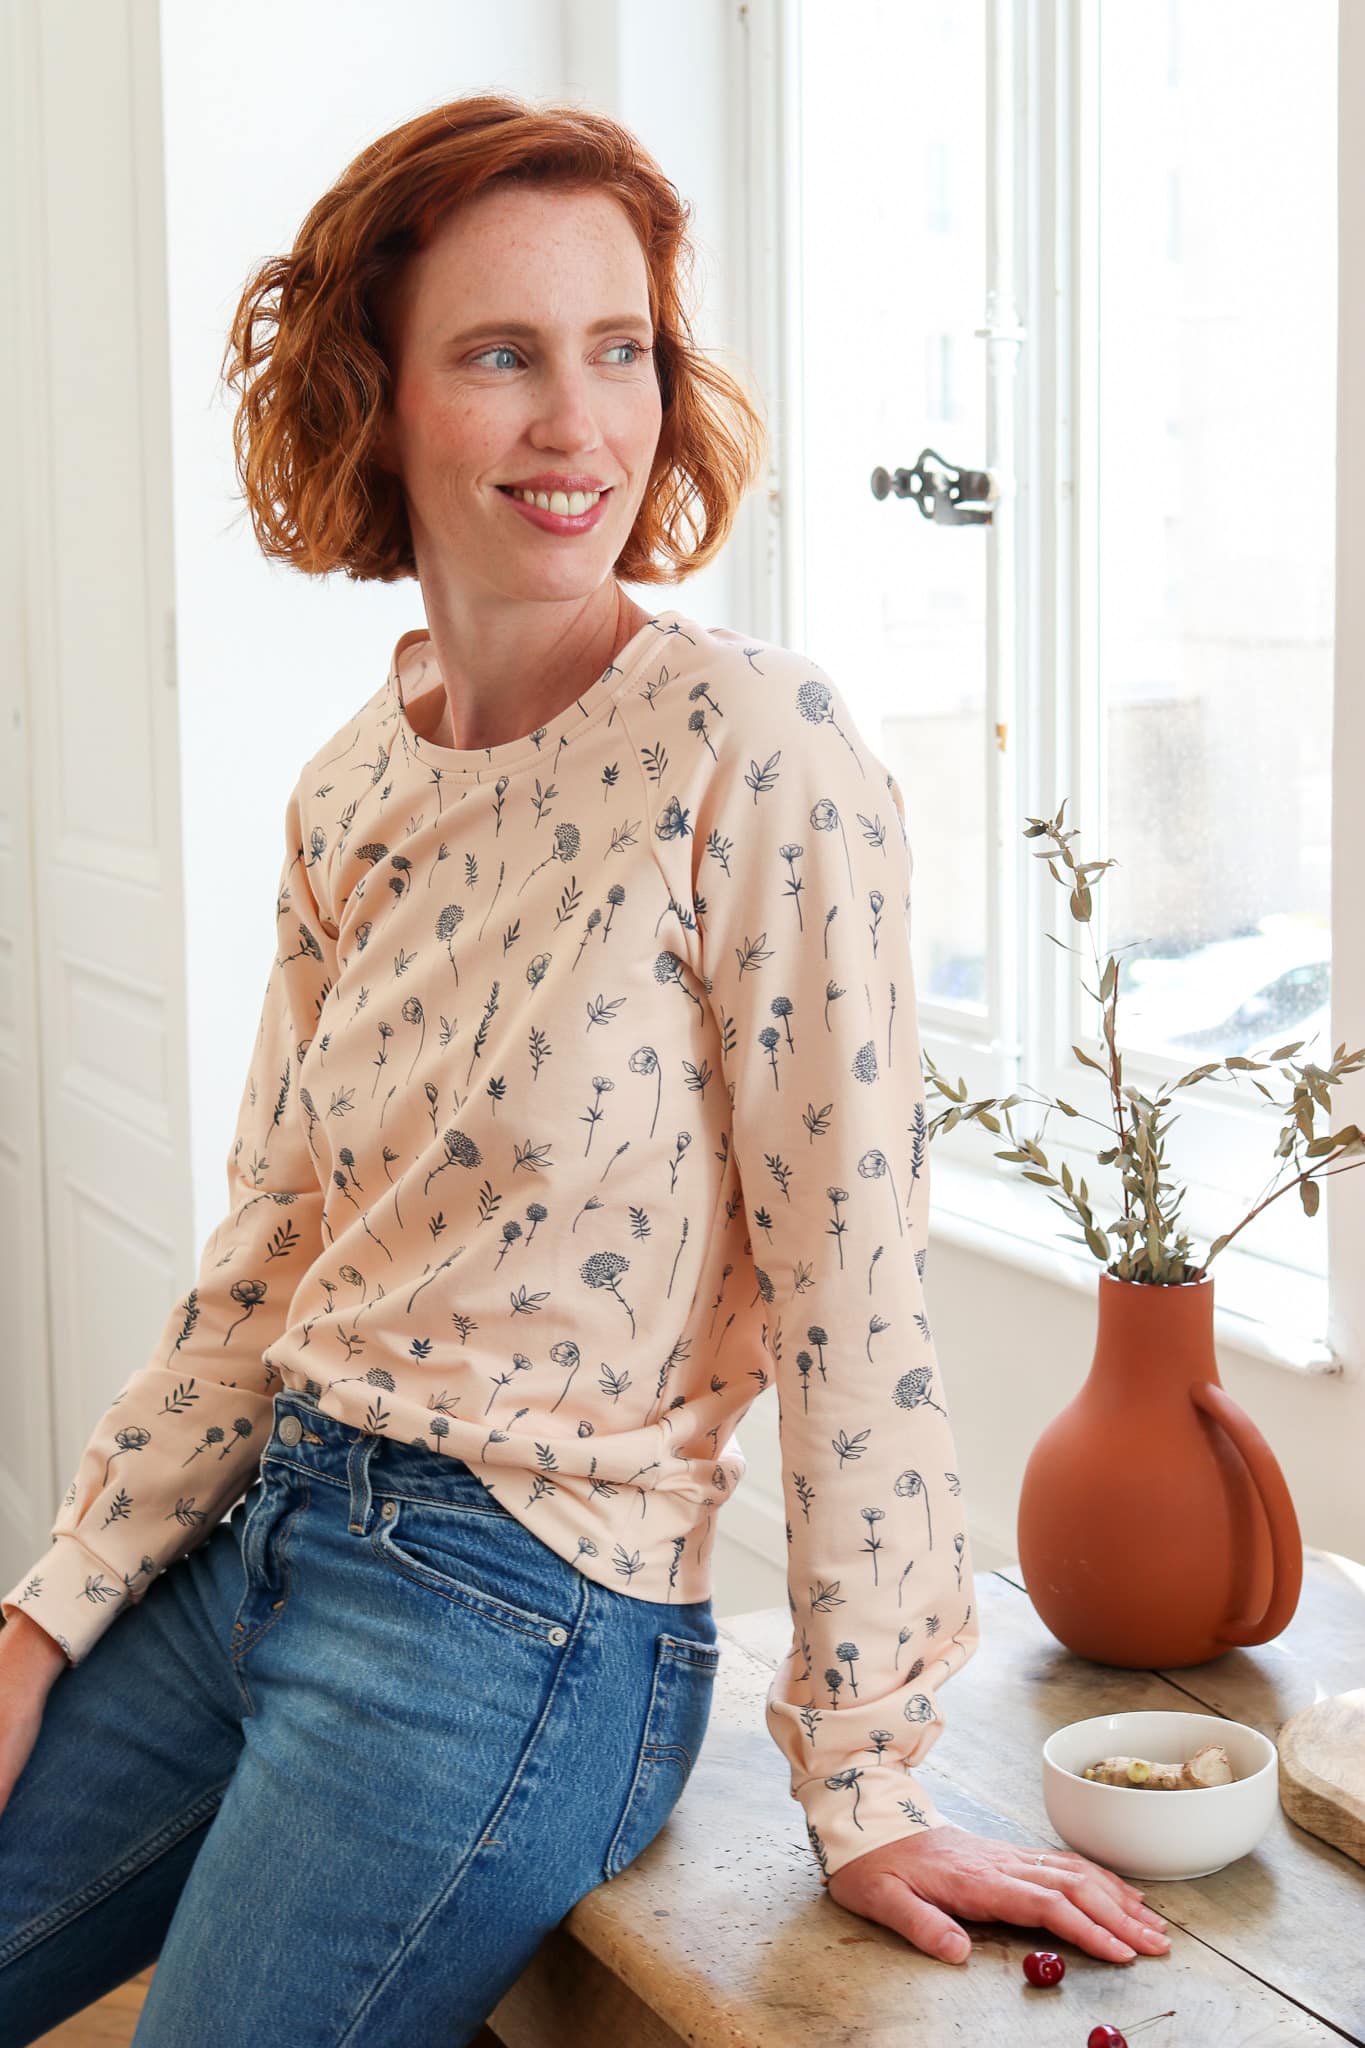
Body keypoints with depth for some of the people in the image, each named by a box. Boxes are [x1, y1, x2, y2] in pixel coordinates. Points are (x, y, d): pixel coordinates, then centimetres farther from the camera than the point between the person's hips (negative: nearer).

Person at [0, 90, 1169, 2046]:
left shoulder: (761, 750, -17)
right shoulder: (349, 794, 4)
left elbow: (849, 1279, -17)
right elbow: (270, 1255, 10)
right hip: (258, 1534, 7)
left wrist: (866, 1789, -13)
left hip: (521, 1628, -6)